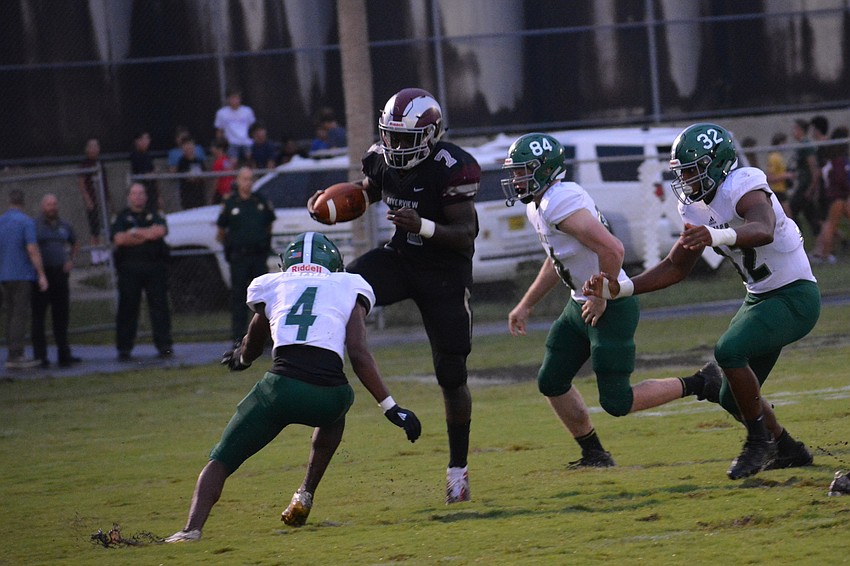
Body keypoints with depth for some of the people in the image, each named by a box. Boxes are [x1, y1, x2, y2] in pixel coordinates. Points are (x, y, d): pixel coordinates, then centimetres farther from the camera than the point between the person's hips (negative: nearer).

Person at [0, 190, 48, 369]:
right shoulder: (26, 222, -10)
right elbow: (33, 250, -17)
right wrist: (42, 275, -15)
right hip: (22, 275, -7)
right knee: (20, 315, -7)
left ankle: (16, 355, 10)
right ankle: (14, 356, -13)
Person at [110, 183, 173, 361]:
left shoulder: (155, 216, 15)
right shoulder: (121, 218, 11)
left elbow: (160, 231, -6)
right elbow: (119, 239, -6)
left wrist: (135, 232, -5)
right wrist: (147, 235, -5)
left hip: (155, 267, 1)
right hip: (129, 268, -1)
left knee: (159, 306, -1)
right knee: (127, 309, -1)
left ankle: (164, 346, 2)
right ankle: (124, 350, 3)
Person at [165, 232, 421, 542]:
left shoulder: (271, 287, 23)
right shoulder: (349, 288, 18)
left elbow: (251, 348, 39)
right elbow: (358, 354, 5)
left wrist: (240, 358, 63)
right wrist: (392, 409, 6)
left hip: (280, 387, -1)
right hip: (327, 395, 1)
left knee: (221, 461, 11)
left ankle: (192, 528, -12)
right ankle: (306, 494, 26)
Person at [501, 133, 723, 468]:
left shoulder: (559, 204, -25)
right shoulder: (539, 205, 8)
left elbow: (612, 249, -32)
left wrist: (601, 298, -21)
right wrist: (526, 305, 24)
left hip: (611, 309, -10)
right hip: (580, 305, 10)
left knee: (616, 402, -6)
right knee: (551, 383, 11)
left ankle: (699, 384, 8)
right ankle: (594, 455, 23)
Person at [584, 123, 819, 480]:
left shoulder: (743, 189, -23)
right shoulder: (698, 208, 3)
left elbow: (763, 230, -45)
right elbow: (676, 267, 9)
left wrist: (718, 236, -65)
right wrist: (620, 289, -3)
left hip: (795, 298, -9)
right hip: (760, 298, 9)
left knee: (729, 350, -29)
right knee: (733, 399, 9)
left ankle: (759, 442, -13)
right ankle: (789, 451, 30)